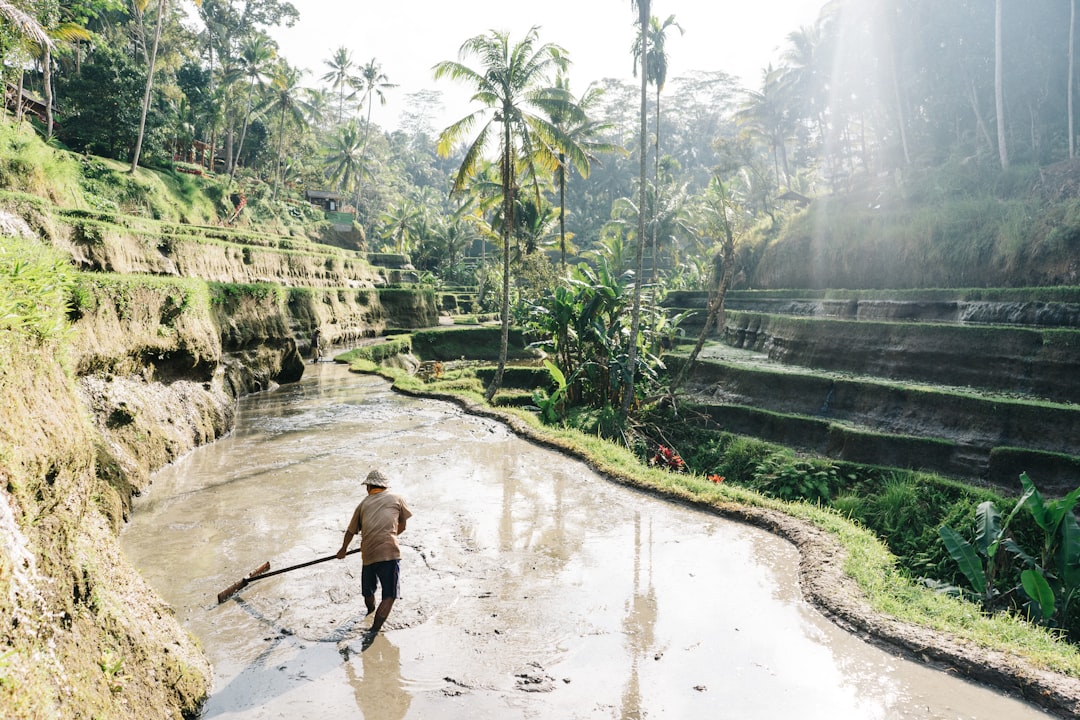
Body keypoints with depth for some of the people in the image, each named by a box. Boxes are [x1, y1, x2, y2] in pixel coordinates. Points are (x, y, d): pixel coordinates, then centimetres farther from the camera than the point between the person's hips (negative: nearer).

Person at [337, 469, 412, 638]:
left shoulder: (363, 504, 16)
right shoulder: (396, 499, 10)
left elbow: (351, 531, 25)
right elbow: (402, 527, 19)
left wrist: (343, 549, 43)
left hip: (368, 554, 4)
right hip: (389, 553, -4)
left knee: (368, 592, 26)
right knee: (389, 596, 3)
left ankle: (370, 610, 53)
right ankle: (374, 629, -8)